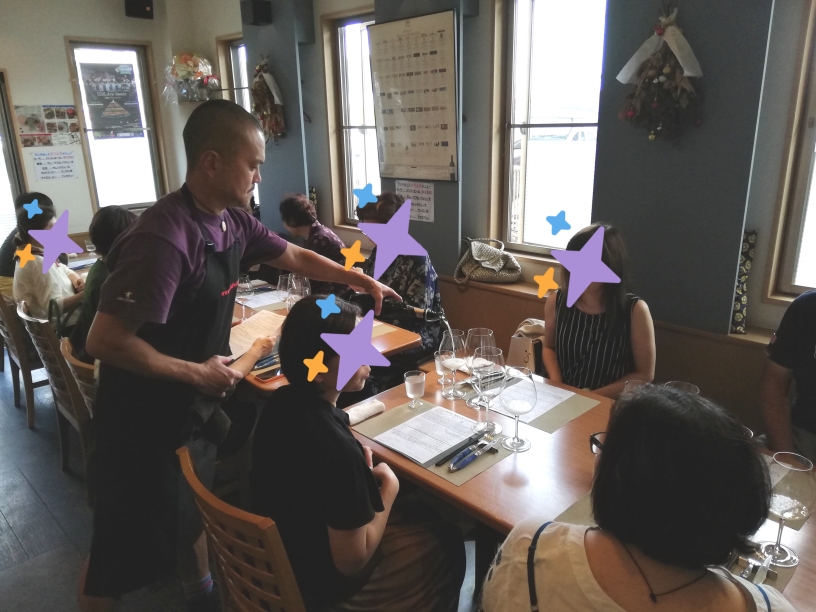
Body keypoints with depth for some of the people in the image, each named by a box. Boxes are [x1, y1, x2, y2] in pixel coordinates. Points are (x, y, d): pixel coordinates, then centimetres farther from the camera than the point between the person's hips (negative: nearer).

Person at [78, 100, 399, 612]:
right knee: (128, 544, 12)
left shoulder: (233, 222, -4)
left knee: (195, 508, 26)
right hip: (144, 418, -8)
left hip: (195, 404, 8)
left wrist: (363, 281, 13)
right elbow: (104, 341, -31)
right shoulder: (164, 237, -31)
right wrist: (197, 373, -22)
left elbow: (295, 257, 11)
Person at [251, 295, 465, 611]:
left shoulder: (282, 402, -13)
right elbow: (352, 561, -26)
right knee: (447, 541, 13)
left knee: (417, 509, 23)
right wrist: (389, 486, -14)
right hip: (320, 584, -7)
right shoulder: (338, 451, -38)